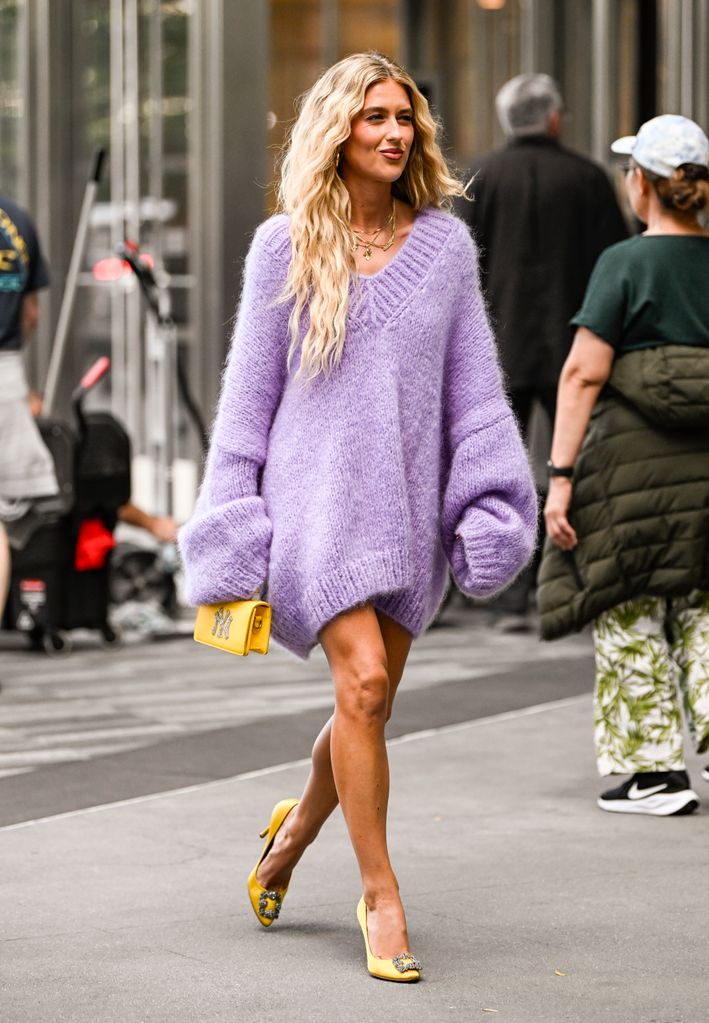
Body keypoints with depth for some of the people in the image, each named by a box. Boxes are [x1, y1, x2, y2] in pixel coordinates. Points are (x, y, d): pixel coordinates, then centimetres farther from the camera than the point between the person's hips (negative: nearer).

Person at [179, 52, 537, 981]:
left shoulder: (445, 242, 6)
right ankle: (381, 895, -5)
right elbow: (250, 387, 3)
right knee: (363, 681, -16)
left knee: (370, 702, 8)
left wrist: (488, 503, 1)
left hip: (409, 502, 3)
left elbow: (472, 382, 8)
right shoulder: (286, 246, 0)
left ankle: (298, 826, 37)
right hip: (317, 489, -3)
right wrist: (232, 521, 0)